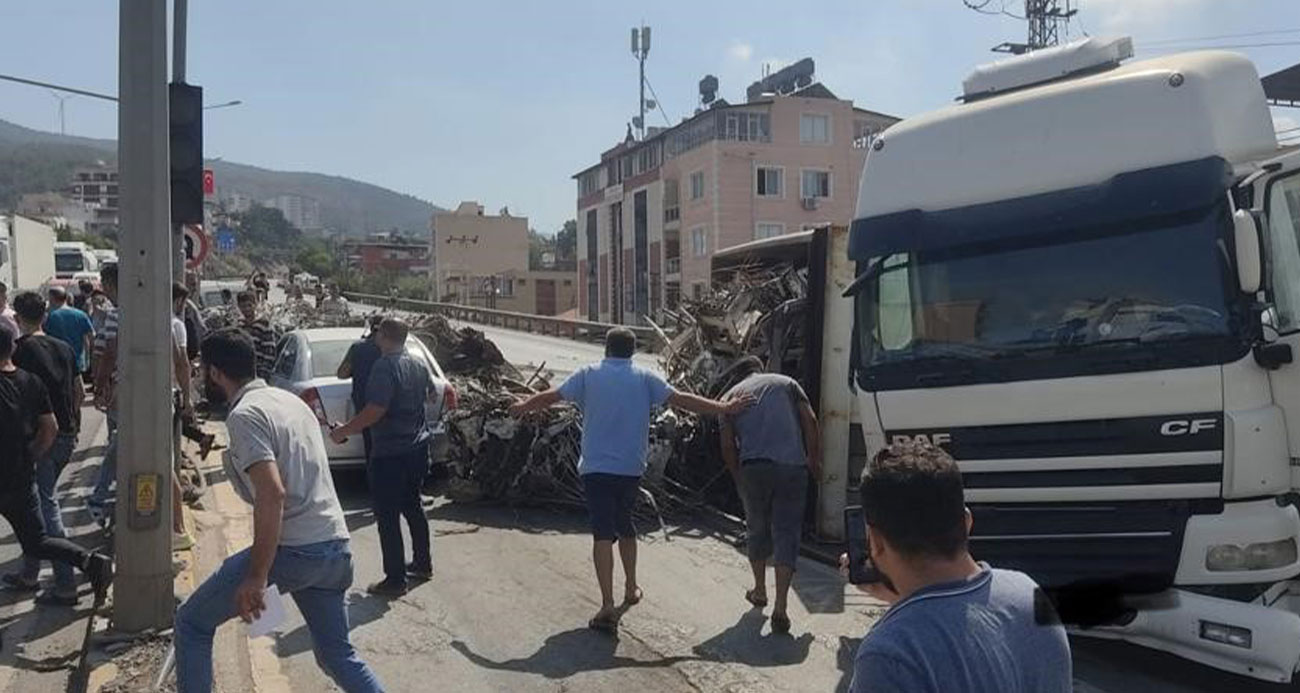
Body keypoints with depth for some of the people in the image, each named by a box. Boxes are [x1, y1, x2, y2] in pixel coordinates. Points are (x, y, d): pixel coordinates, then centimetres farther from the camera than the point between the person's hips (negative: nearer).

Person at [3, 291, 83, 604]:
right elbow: (78, 389, 13)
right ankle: (29, 574, 29)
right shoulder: (64, 348, 9)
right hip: (67, 435, 7)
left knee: (47, 507, -4)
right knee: (39, 501, 19)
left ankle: (66, 587, -4)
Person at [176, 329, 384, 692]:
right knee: (337, 654, 19)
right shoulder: (290, 400, 16)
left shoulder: (244, 415, -10)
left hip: (292, 550, -8)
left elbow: (272, 494, -22)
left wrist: (256, 577, -19)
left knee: (192, 623, 11)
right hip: (336, 547, 8)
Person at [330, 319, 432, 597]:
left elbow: (374, 412, -26)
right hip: (418, 448, 9)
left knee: (387, 517, 0)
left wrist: (343, 431, -15)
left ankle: (395, 579, 3)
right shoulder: (418, 366, 7)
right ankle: (422, 564, 31)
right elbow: (430, 394, 25)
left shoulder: (385, 368, -19)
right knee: (413, 506, 22)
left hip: (390, 454, -9)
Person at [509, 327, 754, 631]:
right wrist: (726, 409, 4)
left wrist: (522, 407, 26)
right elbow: (681, 399, -2)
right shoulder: (645, 377, 2)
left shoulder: (588, 375, 2)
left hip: (596, 468, -2)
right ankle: (631, 589, 35)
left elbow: (551, 397, 8)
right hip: (631, 469, 2)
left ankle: (607, 606, -16)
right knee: (625, 526, 22)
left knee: (603, 533, -6)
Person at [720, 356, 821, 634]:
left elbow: (727, 446, 10)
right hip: (792, 466, 0)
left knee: (757, 529, 20)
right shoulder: (787, 383, 18)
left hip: (752, 467, 1)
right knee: (787, 533, 2)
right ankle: (780, 608, -6)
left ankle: (759, 591, 35)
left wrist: (739, 479, 20)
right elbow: (811, 422, 6)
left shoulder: (731, 395, 18)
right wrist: (814, 462, 12)